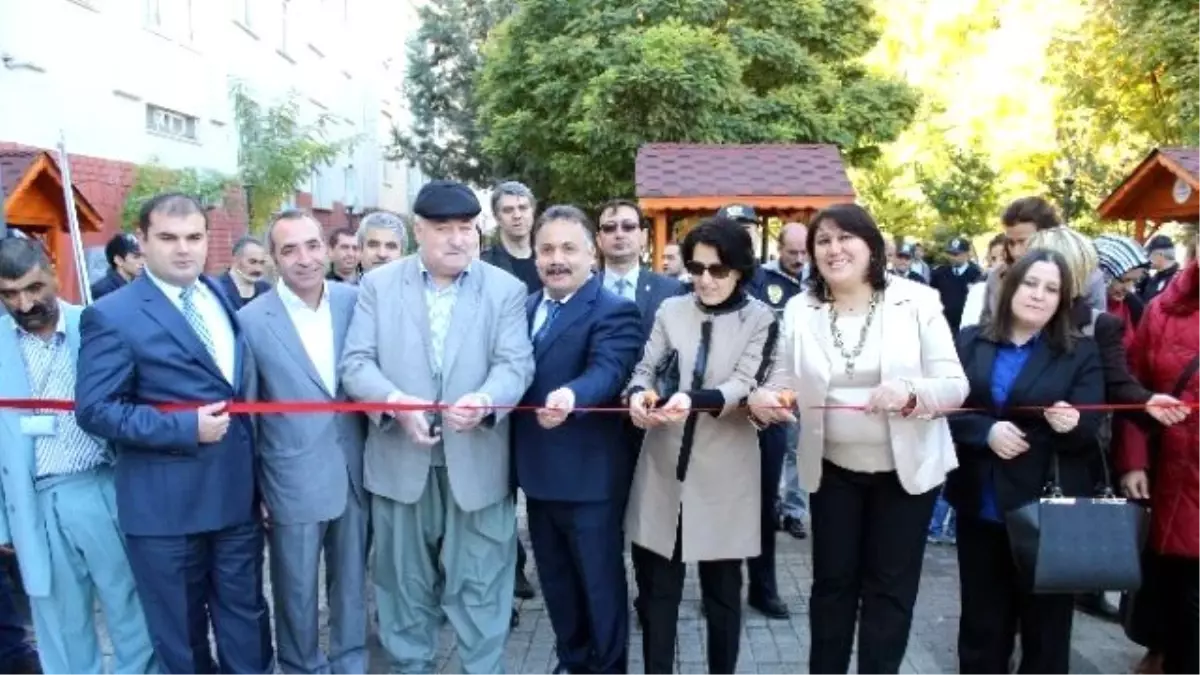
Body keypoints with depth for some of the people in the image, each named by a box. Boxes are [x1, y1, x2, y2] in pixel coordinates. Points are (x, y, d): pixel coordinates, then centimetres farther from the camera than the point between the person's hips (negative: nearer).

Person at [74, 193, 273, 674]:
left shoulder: (222, 298, 8)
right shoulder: (112, 316, -10)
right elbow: (95, 408, -15)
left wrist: (259, 470, 11)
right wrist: (186, 429, -22)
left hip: (238, 493, 5)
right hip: (165, 505, -5)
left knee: (246, 618, 17)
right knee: (181, 633, 13)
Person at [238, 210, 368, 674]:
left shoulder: (356, 301, -2)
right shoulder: (251, 320, -9)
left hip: (354, 472, 3)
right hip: (293, 481, -2)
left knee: (352, 583, 19)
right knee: (297, 593, 14)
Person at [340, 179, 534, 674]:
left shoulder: (506, 289, 3)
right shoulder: (378, 284, 4)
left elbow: (516, 363, -6)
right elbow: (355, 362, -1)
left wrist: (485, 401, -27)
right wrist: (394, 402, -21)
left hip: (476, 460, -1)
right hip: (401, 458, 1)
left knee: (479, 583, 6)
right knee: (405, 580, 15)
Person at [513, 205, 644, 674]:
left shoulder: (614, 312, -13)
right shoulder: (525, 307, 9)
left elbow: (608, 371, -29)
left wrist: (570, 395, -49)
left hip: (589, 475, -7)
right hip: (538, 472, 7)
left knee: (600, 582, 10)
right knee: (555, 579, 21)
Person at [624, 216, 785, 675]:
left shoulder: (759, 319, -3)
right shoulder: (670, 310, 4)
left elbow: (743, 385, -15)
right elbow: (644, 368, 1)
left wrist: (693, 399, -34)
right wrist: (638, 393, -23)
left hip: (723, 473, -2)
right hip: (665, 465, 2)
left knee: (722, 589, 13)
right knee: (657, 584, 10)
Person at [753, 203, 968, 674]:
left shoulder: (917, 300, -9)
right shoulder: (800, 311, -2)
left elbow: (955, 385, -11)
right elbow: (789, 387, -2)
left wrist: (910, 393, -32)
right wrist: (764, 399, -25)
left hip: (906, 467, -1)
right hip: (833, 469, 2)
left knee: (890, 586, 12)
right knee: (832, 581, 14)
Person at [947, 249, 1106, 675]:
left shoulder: (1081, 352, 2)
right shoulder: (970, 342, 5)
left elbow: (1090, 429, -6)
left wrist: (1071, 424, -28)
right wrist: (987, 431, -19)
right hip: (981, 504, 2)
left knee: (1045, 624, 10)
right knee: (981, 620, 14)